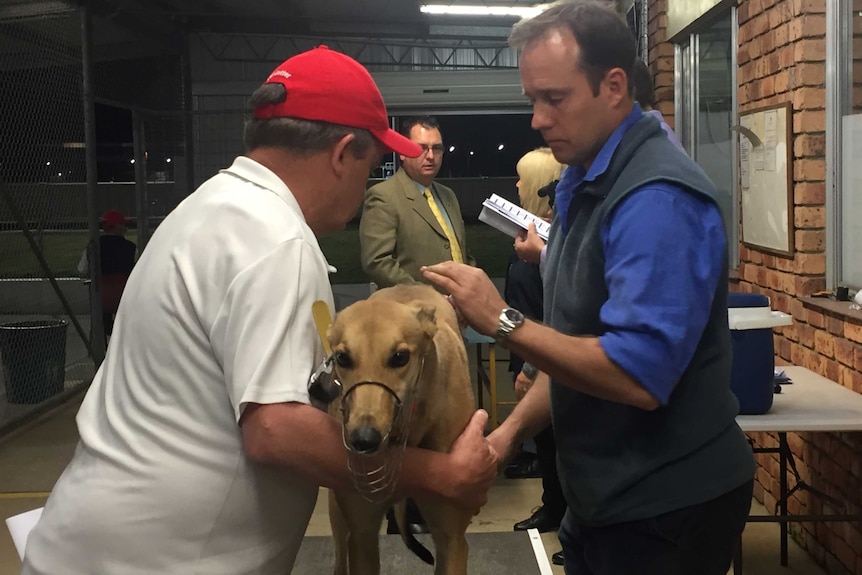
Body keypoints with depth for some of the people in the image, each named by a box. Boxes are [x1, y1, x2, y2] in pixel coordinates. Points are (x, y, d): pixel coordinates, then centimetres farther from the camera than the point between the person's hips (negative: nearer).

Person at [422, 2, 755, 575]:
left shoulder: (656, 198, -22)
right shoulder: (582, 182, 7)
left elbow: (637, 376, -29)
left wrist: (503, 320, -23)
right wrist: (513, 429, 3)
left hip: (666, 510, -8)